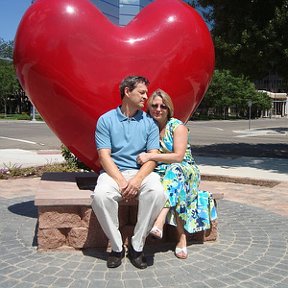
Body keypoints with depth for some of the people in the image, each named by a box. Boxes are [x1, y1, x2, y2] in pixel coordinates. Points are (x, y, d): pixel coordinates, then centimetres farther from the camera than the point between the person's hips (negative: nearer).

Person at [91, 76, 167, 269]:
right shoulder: (106, 120, 3)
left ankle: (137, 246, -16)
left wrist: (137, 180, -19)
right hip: (114, 172, -1)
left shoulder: (150, 122, 7)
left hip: (142, 172, 1)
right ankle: (117, 247, -13)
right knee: (100, 195, -33)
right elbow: (104, 156, -5)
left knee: (157, 193, -32)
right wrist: (121, 181, -19)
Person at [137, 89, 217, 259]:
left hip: (186, 169, -3)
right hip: (161, 172, 3)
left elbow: (178, 156, -18)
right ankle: (182, 238, -31)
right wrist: (143, 158, -14)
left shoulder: (178, 126, -7)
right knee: (176, 194, -33)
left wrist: (150, 157, -24)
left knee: (175, 170, -39)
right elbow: (144, 157, 10)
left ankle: (159, 222, -51)